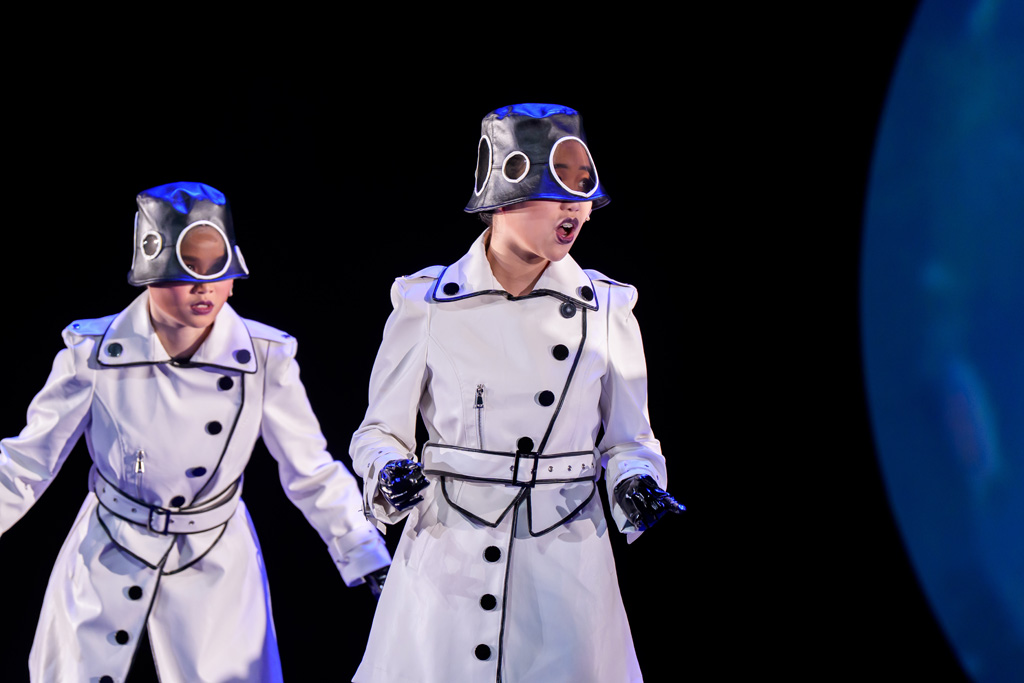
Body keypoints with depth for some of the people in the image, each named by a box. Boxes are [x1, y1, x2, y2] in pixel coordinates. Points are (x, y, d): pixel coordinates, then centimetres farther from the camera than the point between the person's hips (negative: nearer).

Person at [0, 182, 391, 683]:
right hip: (107, 560, 0)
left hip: (215, 566, 0)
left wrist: (371, 563, -4)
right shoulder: (95, 353, -14)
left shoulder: (263, 358, -13)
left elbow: (312, 475, -2)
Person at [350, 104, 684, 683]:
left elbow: (628, 440, 11)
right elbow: (382, 431, 6)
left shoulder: (607, 310, 3)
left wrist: (635, 486, -9)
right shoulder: (428, 303, -1)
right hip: (446, 566, -1)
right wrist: (387, 480, -15)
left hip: (565, 575, 1)